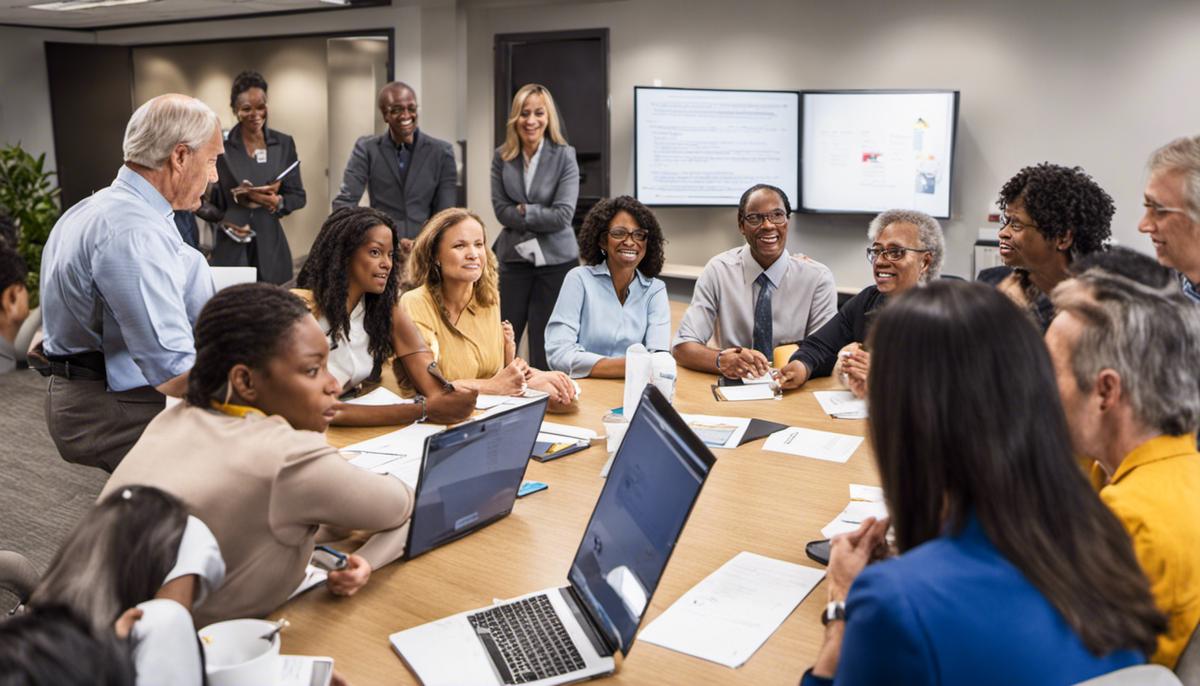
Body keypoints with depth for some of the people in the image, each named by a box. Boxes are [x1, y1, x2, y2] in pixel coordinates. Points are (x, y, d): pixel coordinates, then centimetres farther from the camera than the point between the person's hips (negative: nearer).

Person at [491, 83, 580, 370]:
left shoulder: (564, 156, -6)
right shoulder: (502, 157, 2)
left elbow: (562, 215, -14)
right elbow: (501, 211, -5)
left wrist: (523, 210, -9)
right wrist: (542, 220, -14)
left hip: (556, 261, -2)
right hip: (514, 258, 2)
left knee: (546, 350, 5)